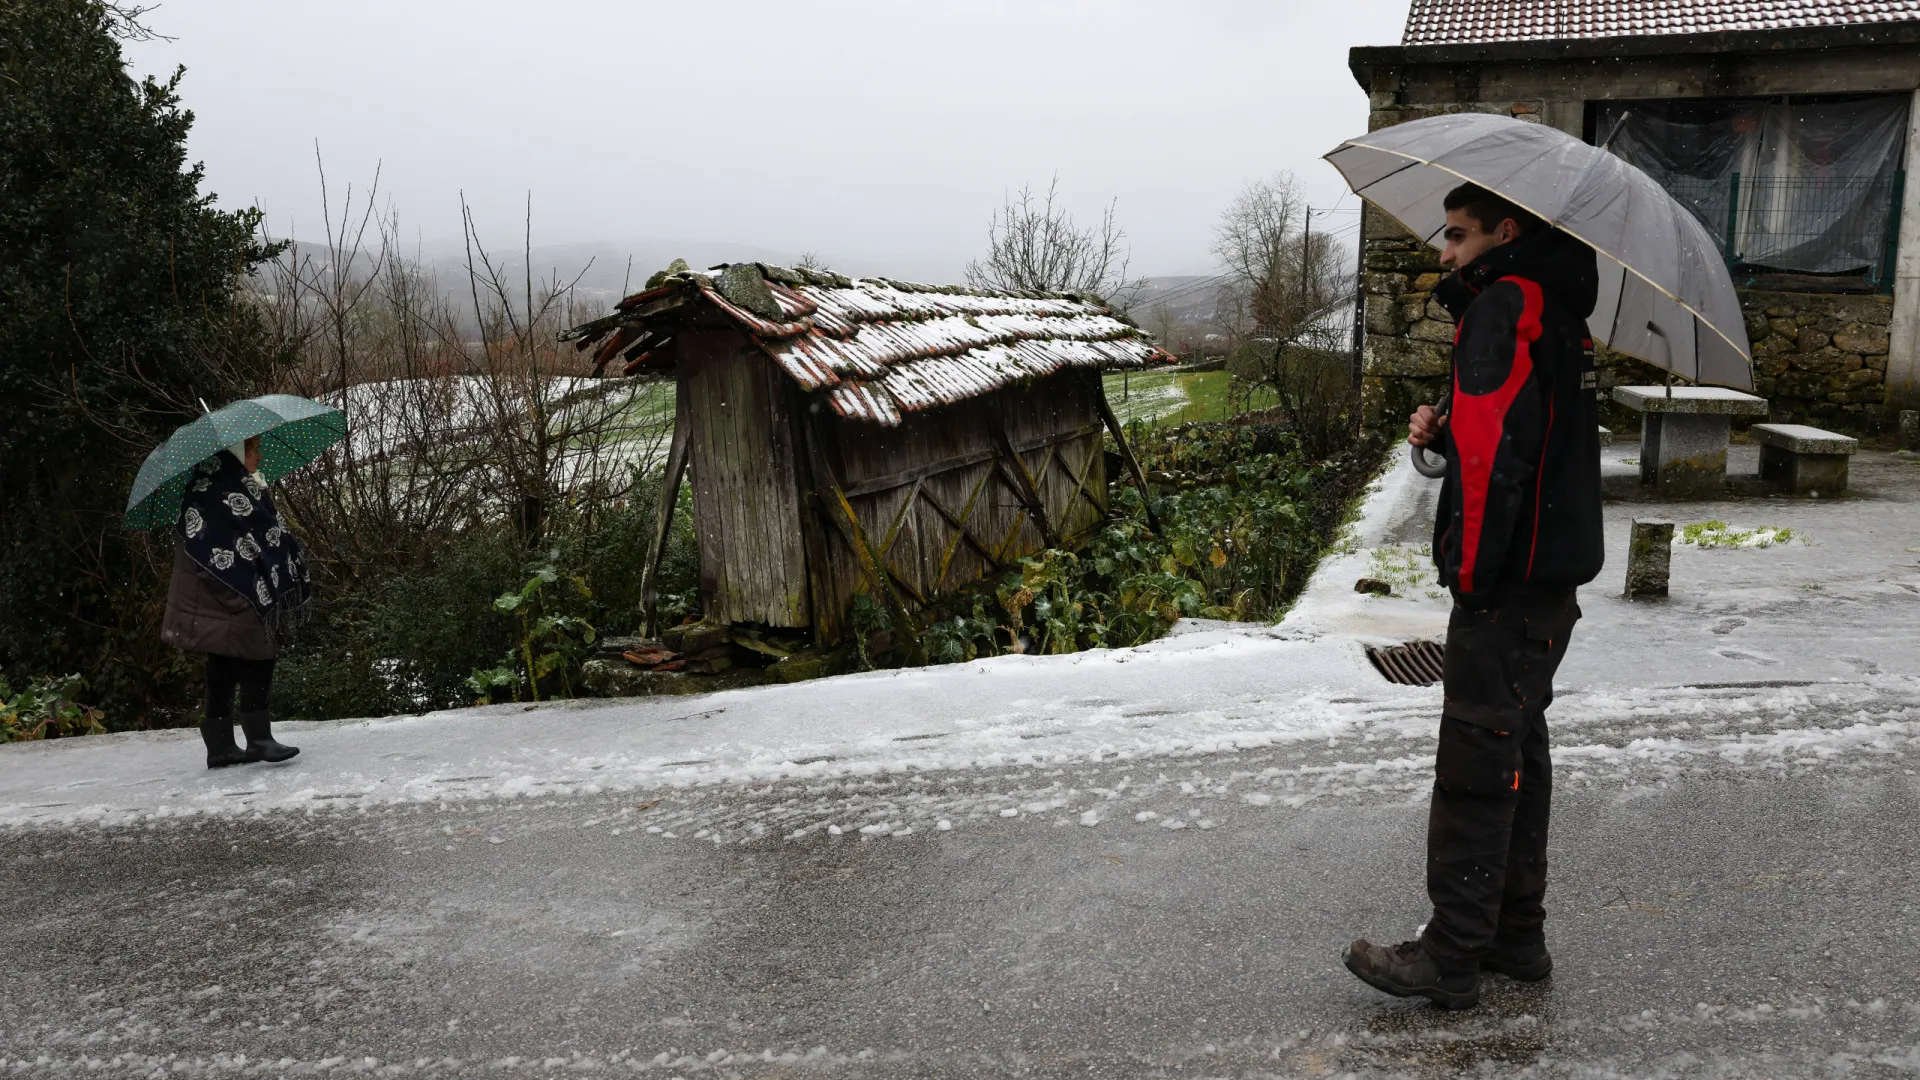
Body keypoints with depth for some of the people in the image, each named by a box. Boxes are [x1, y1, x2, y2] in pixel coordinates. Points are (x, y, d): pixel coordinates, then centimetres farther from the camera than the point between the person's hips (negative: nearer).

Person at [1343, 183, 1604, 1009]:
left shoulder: (1503, 307, -13)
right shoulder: (1555, 311, 17)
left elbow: (1497, 453, -23)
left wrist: (1473, 571, -17)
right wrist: (1444, 430, 2)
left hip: (1508, 585, -10)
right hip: (1554, 576, 10)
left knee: (1477, 761, -4)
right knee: (1518, 748, 16)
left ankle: (1453, 956, 4)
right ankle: (1517, 934, 27)